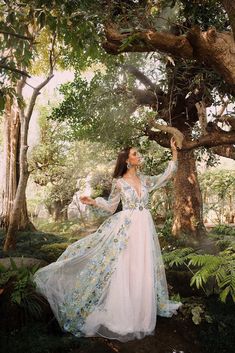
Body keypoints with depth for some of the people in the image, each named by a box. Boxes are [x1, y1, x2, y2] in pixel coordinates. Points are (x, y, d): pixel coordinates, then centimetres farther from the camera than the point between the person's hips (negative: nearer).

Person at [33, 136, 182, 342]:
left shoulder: (145, 179, 10)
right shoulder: (119, 182, -1)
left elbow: (168, 174, 12)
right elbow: (111, 206, 6)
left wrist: (174, 152, 9)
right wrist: (94, 202, -9)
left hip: (145, 227, 4)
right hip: (126, 226, -4)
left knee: (143, 269, 10)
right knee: (123, 268, -4)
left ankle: (141, 310, 28)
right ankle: (120, 311, 12)